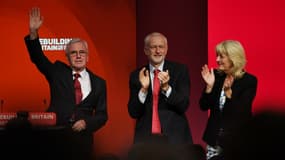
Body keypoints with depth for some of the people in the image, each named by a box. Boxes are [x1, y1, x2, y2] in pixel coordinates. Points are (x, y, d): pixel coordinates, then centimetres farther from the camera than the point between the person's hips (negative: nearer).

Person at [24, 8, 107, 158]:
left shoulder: (98, 83, 7)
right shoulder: (58, 71, 7)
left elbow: (102, 115, 7)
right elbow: (38, 57, -5)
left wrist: (86, 123, -12)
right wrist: (33, 32, -20)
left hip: (82, 140, 1)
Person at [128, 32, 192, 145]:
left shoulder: (180, 70, 1)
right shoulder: (136, 75, 4)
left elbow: (184, 105, -7)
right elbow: (133, 113, -1)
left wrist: (166, 88, -22)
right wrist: (143, 89, -17)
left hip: (175, 137, -1)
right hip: (146, 138, 1)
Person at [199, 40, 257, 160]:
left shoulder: (249, 80, -9)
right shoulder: (216, 76, 3)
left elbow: (242, 112, -16)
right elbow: (204, 106, 2)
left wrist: (228, 91, -27)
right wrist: (209, 86, -12)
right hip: (214, 137, 4)